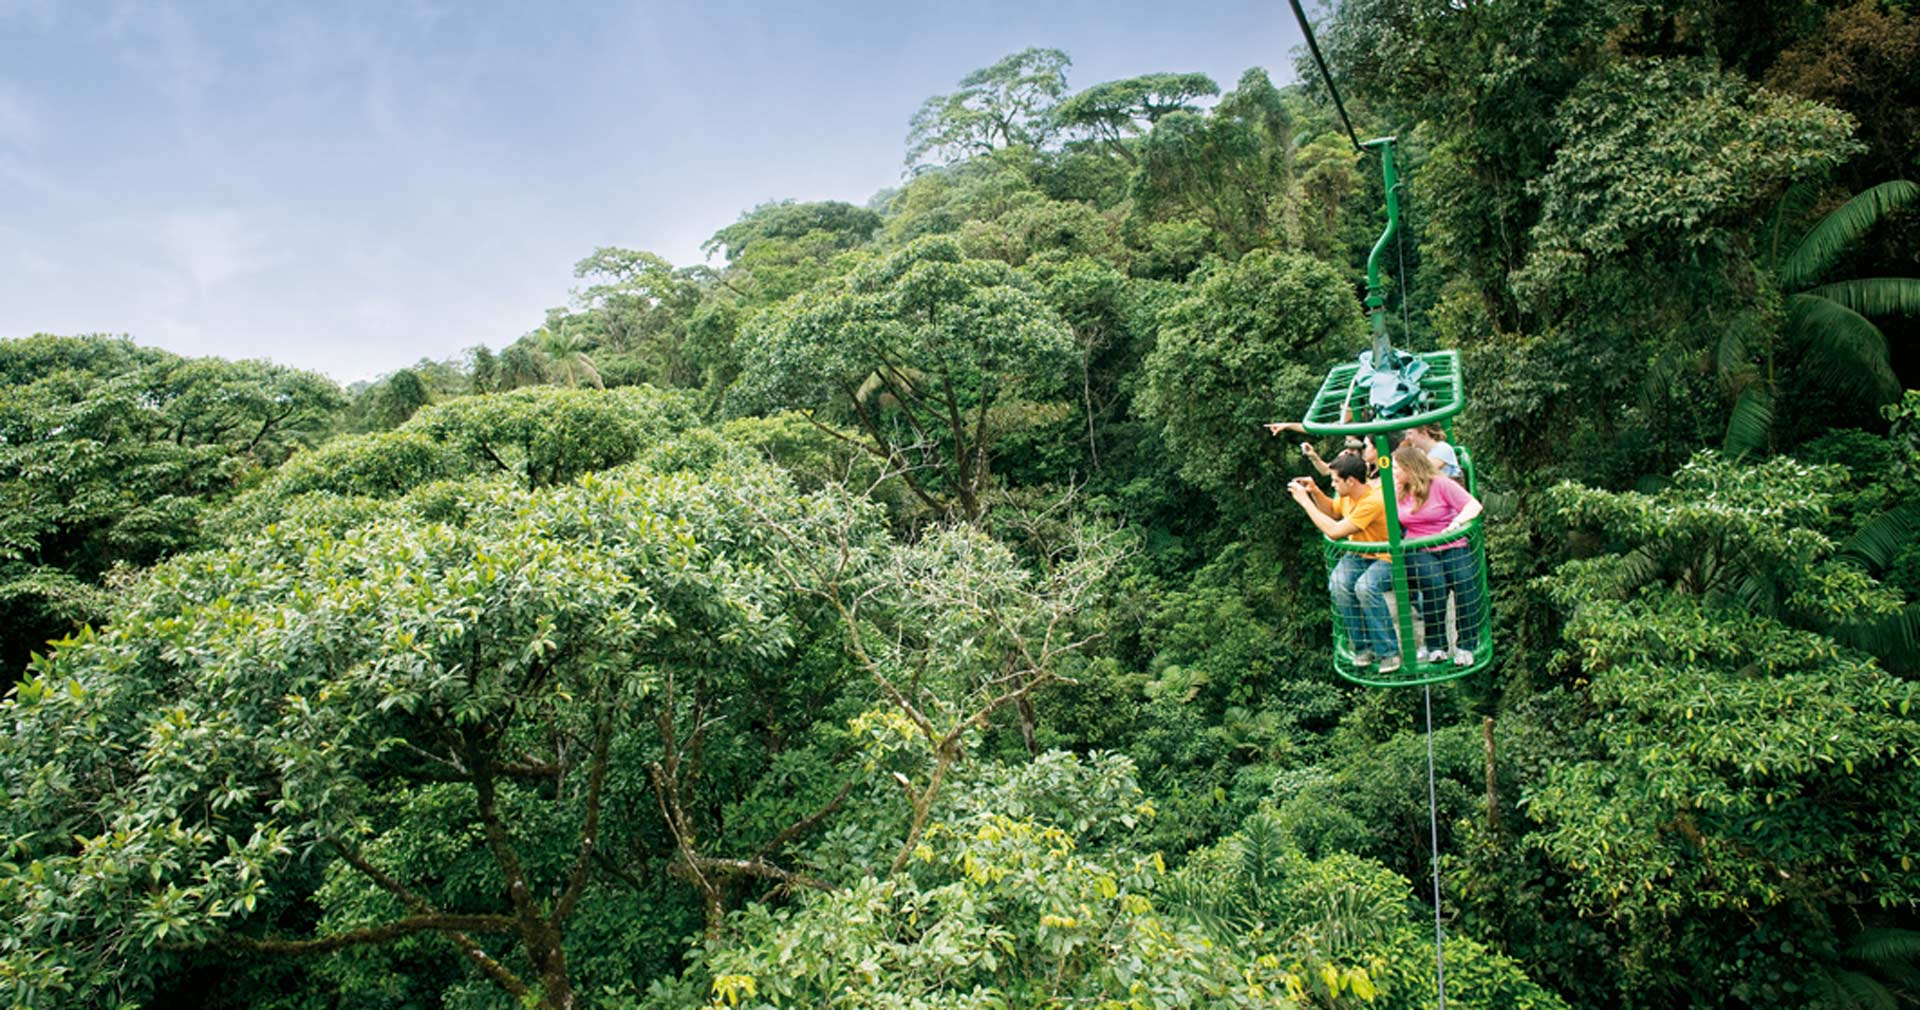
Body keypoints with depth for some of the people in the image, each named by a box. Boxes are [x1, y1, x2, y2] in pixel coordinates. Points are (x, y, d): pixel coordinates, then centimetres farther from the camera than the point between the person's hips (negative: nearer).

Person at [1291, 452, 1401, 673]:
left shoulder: (1372, 501, -27)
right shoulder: (1348, 495, -1)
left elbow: (1334, 531, -28)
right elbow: (1332, 511, 23)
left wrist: (1305, 501, -22)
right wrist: (1315, 492, 4)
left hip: (1385, 559, -7)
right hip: (1357, 555, 7)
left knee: (1365, 586, -37)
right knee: (1338, 584, -24)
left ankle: (1389, 651, -21)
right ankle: (1363, 647, -11)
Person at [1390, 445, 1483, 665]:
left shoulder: (1441, 484, 0)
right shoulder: (1398, 490, 14)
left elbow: (1474, 505, -6)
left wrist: (1457, 521, -21)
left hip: (1452, 547, -1)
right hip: (1417, 552, 1)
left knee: (1465, 582, -29)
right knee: (1434, 582, -31)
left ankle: (1465, 646, -19)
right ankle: (1435, 646, -22)